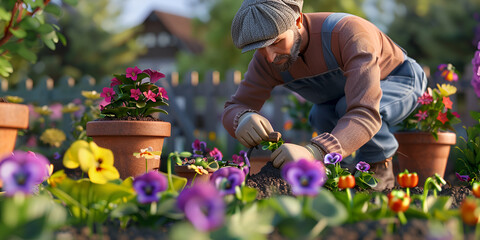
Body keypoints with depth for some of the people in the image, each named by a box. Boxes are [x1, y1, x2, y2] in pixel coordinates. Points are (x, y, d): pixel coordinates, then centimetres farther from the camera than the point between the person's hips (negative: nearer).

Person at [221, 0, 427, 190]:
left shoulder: (350, 35, -43)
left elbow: (366, 115, -52)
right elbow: (233, 110, -22)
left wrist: (313, 152, -68)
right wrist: (243, 119, -49)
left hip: (399, 80, -6)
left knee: (346, 108, -34)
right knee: (321, 117, -25)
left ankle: (380, 168, -9)